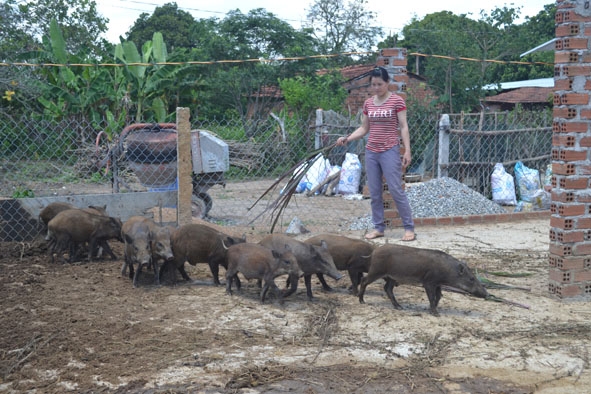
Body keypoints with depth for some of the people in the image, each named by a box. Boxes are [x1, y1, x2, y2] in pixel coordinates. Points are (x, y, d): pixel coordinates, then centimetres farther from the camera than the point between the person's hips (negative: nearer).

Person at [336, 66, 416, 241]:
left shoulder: (397, 101, -4)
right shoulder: (368, 103, 10)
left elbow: (403, 127, -5)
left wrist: (407, 151, -12)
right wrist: (347, 138, 0)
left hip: (390, 151, -5)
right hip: (371, 152, 5)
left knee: (396, 190, -6)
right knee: (374, 193, 7)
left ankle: (409, 227, 2)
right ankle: (378, 227, 16)